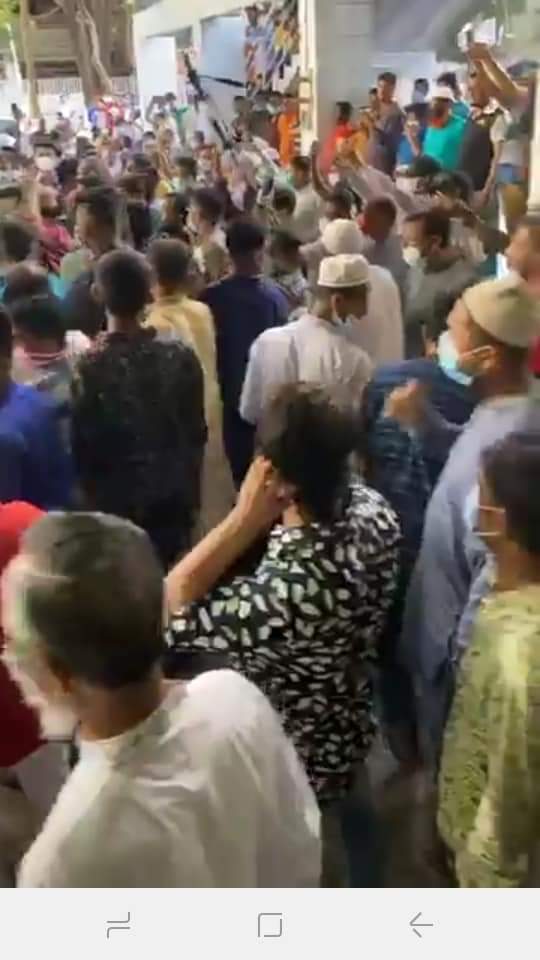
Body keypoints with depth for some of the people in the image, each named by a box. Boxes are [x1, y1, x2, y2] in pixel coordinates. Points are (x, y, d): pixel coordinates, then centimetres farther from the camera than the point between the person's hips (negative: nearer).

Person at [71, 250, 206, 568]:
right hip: (173, 500, 3)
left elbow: (81, 447, -12)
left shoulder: (87, 368, -19)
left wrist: (90, 500, 5)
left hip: (113, 504, -2)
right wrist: (191, 496, 12)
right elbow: (197, 434, -1)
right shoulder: (181, 357, -10)